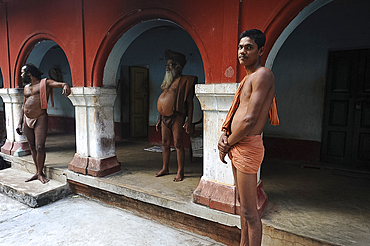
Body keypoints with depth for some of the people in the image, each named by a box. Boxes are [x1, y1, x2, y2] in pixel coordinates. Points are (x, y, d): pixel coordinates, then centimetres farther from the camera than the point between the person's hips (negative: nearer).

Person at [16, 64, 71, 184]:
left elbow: (61, 84, -17)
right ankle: (37, 172, 20)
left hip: (40, 119, -7)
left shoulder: (44, 83, -1)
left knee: (39, 147, -10)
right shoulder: (26, 87, 18)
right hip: (27, 120, 7)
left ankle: (40, 173, 7)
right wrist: (20, 123, 18)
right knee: (32, 148, 10)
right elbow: (24, 105, 21)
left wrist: (65, 85, -43)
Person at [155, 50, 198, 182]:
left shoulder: (185, 80, -3)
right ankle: (165, 168, 27)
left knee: (178, 144, -2)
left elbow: (189, 101, -8)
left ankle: (180, 172, 9)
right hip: (165, 117, 7)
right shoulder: (166, 81, 19)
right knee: (165, 143, 12)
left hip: (177, 117, -7)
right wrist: (159, 119, 19)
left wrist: (189, 121, -15)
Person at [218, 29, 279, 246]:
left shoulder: (263, 75, -14)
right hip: (237, 147, 10)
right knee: (243, 203, 22)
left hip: (248, 147, -10)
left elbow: (250, 119, -21)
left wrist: (227, 144, -9)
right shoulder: (248, 78, 17)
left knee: (249, 212, 1)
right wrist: (225, 135, 0)